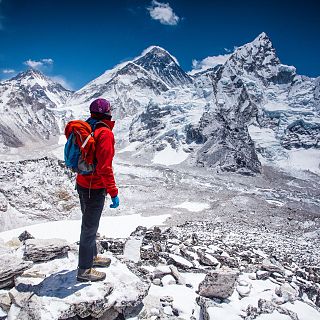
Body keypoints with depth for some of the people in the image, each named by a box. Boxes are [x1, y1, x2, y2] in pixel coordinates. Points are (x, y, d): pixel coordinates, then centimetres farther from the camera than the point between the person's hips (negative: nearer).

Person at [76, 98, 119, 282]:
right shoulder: (105, 133, -20)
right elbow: (105, 167, -25)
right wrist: (113, 192, -20)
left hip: (82, 184, 9)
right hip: (95, 189, -9)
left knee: (89, 224, 22)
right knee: (90, 227, 4)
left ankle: (92, 256, 41)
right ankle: (84, 270, 20)